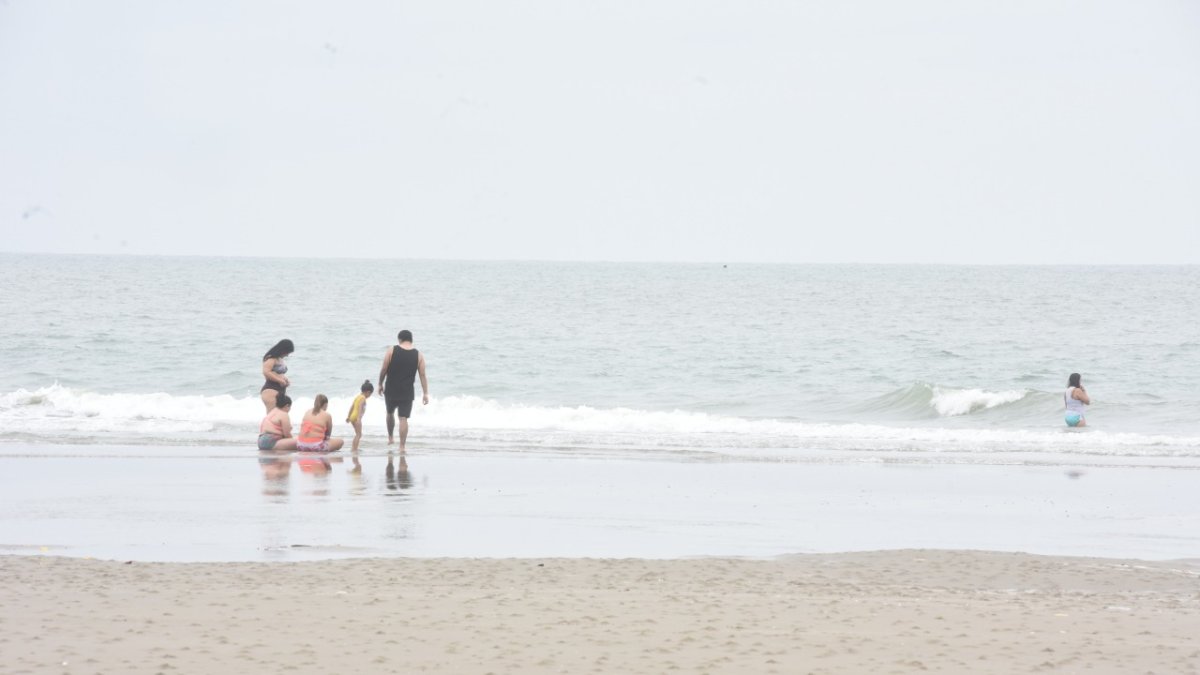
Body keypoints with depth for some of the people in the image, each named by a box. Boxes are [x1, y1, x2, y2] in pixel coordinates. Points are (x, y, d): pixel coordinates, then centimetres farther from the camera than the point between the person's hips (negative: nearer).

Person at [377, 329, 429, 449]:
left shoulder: (392, 351, -5)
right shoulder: (418, 355, -1)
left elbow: (383, 370, -4)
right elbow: (423, 375, -2)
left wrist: (380, 384, 10)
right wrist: (425, 393, 1)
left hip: (391, 390, 0)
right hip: (407, 392, 0)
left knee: (390, 413, 24)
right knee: (403, 418, 1)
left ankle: (390, 437, 35)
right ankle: (402, 446, -3)